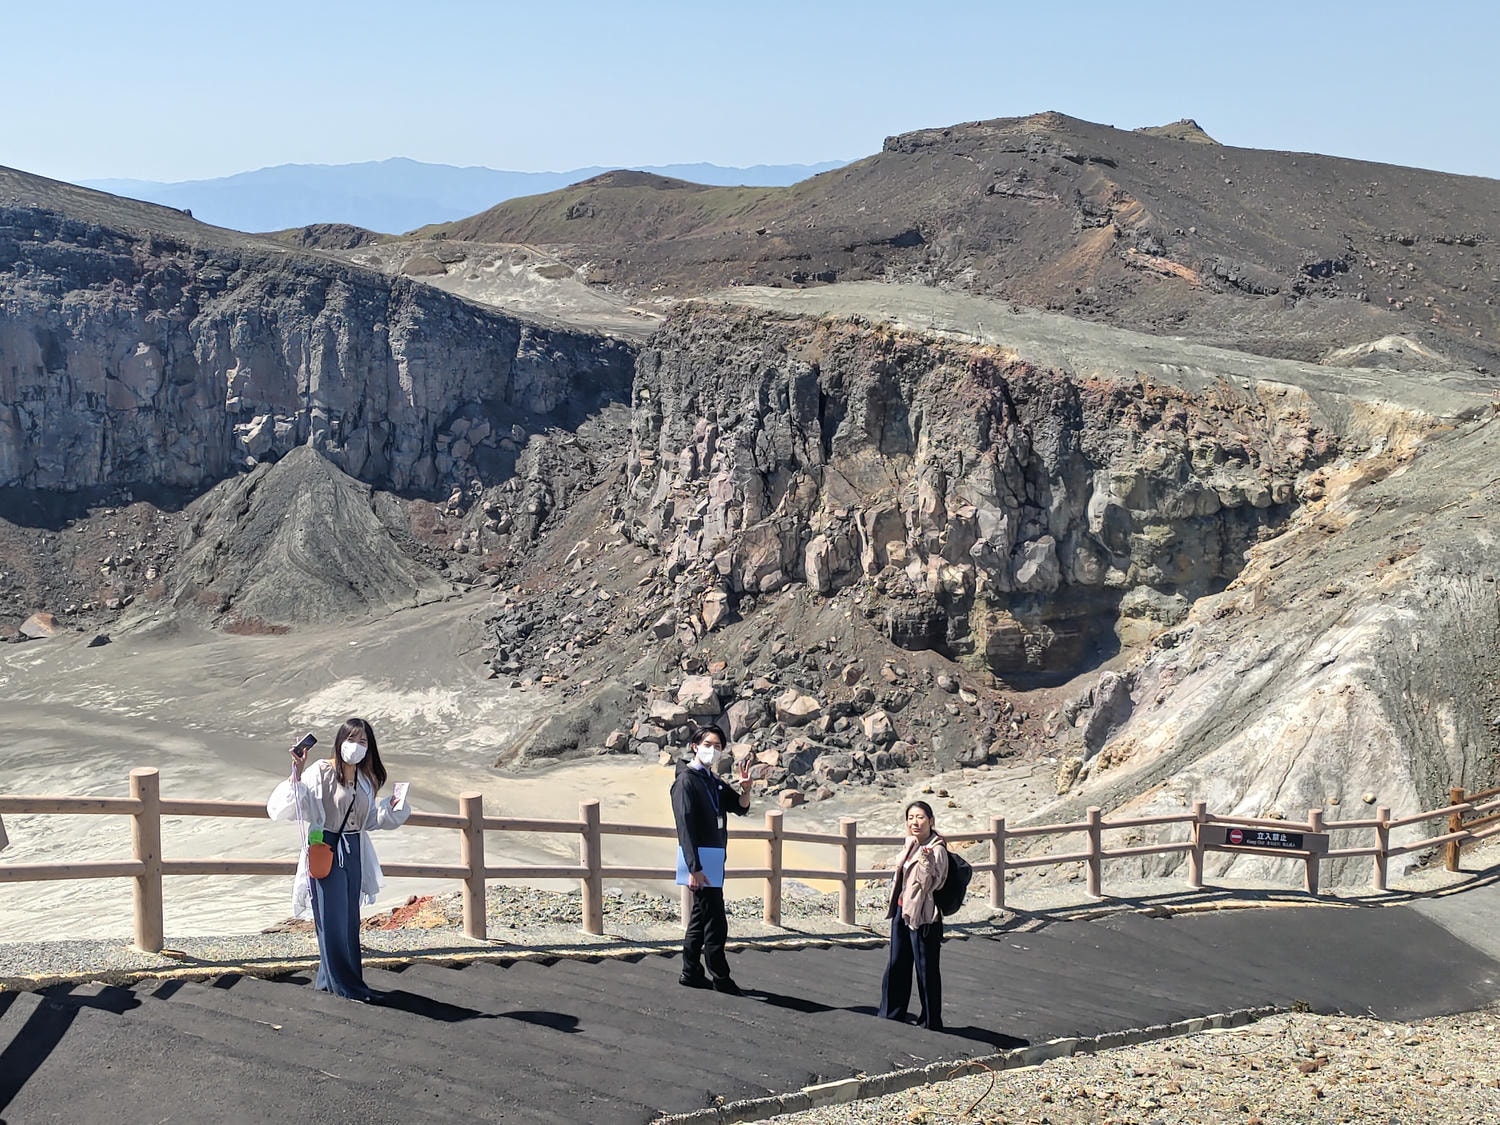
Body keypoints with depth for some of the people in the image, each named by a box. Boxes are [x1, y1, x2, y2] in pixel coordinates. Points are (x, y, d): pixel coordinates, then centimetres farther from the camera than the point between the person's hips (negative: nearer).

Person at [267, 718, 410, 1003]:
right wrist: (296, 776, -32)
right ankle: (347, 985, 3)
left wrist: (391, 807, 2)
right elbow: (292, 805, -19)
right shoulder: (322, 772, -10)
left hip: (353, 852, 7)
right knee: (333, 920, -2)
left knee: (350, 920, 10)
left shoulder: (366, 779, 9)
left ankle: (328, 979, 23)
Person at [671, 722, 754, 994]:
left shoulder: (715, 782, 15)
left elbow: (741, 808, 11)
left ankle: (691, 972, 22)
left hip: (714, 857, 10)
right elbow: (684, 827, -18)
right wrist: (694, 868, -23)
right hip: (700, 858, -9)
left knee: (701, 916, 14)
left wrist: (745, 790, -12)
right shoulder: (686, 781, -13)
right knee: (715, 921, -7)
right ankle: (720, 978, -1)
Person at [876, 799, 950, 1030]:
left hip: (923, 916, -8)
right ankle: (890, 1015, 31)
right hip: (902, 910, 8)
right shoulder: (911, 844, 9)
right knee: (896, 966, 18)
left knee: (926, 970, 3)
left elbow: (929, 883, -22)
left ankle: (931, 1023, 15)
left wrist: (925, 861, -31)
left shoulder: (937, 850, -17)